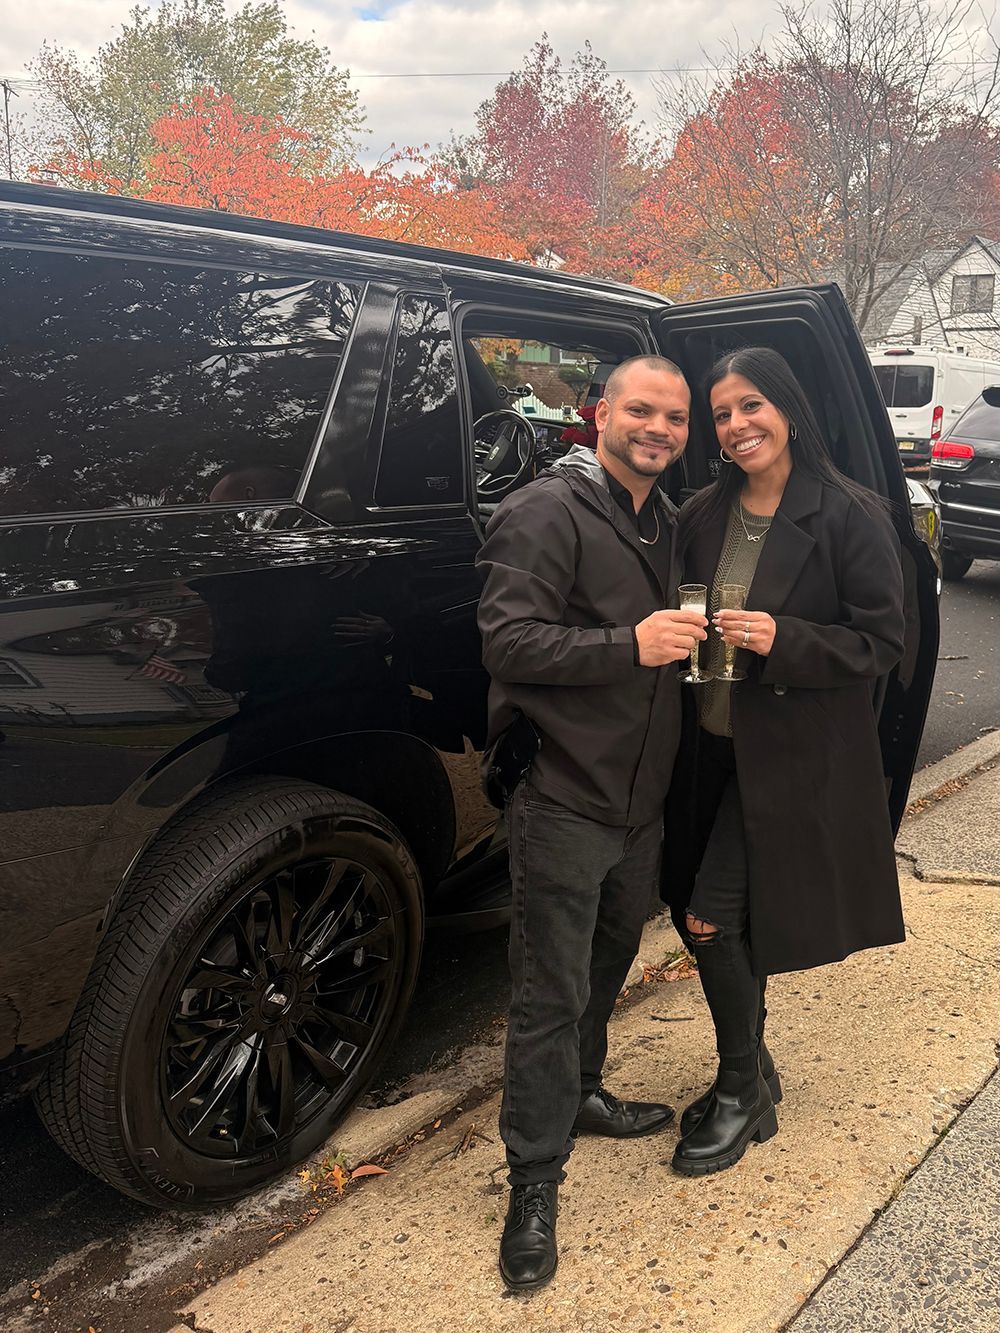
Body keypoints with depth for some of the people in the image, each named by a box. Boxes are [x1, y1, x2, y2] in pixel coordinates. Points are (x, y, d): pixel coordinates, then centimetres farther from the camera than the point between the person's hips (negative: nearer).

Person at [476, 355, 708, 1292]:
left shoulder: (665, 522, 14)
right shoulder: (548, 513, -13)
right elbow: (506, 641, -23)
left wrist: (693, 642, 8)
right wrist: (631, 646, -30)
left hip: (640, 795, 9)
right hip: (562, 799, -9)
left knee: (607, 962, 24)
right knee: (552, 993, -1)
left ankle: (580, 1095, 46)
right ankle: (535, 1182, 14)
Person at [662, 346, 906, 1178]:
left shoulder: (850, 516, -11)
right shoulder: (703, 515, 6)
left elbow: (884, 643, -11)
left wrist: (783, 640, -24)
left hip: (793, 757, -6)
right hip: (711, 744, 6)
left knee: (711, 918, -7)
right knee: (714, 919, 12)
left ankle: (743, 1096, 19)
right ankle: (751, 1076, 37)